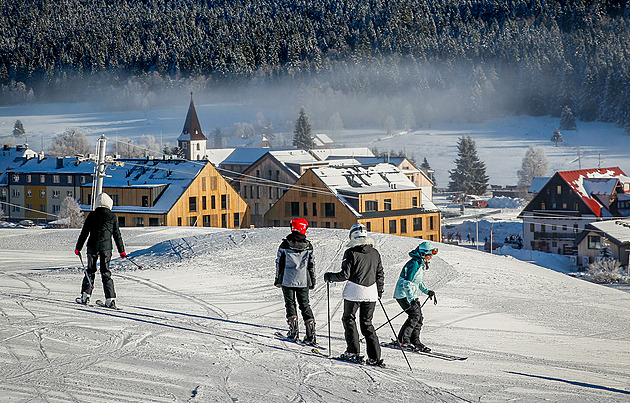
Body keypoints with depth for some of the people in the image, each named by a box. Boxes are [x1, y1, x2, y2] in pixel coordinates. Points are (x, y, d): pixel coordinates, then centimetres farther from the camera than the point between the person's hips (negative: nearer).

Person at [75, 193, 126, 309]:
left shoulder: (92, 215, 1)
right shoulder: (112, 217, 0)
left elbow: (84, 233, 3)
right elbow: (117, 235, 4)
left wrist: (78, 247, 11)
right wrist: (121, 251, 10)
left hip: (92, 247, 0)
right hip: (106, 247, 0)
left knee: (90, 270, 13)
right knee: (105, 272, 3)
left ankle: (85, 295, 10)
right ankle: (110, 299, -4)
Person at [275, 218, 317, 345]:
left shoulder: (285, 244, -7)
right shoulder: (308, 245, -2)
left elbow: (279, 263, -2)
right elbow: (311, 264, 5)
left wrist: (278, 279, 8)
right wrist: (313, 281, 14)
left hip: (287, 280, -2)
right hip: (303, 281, 2)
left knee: (290, 304, 11)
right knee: (305, 305, 8)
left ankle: (294, 332, 5)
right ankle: (311, 335, 0)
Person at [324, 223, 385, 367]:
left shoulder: (351, 252, -11)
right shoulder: (375, 253, 5)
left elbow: (345, 275, -13)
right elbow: (380, 275, 11)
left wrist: (329, 277, 4)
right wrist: (380, 291, 26)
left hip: (354, 292, -5)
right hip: (371, 293, 5)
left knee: (349, 320, 13)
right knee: (367, 323, 12)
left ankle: (353, 352, 6)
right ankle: (375, 357, 4)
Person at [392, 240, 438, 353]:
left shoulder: (421, 264, 13)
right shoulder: (414, 264, -20)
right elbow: (407, 282, -26)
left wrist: (428, 291, 16)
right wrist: (411, 299, -32)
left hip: (412, 294, 10)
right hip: (404, 294, -10)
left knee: (419, 317, 5)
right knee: (415, 315, -18)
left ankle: (415, 341, 11)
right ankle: (403, 340, -13)